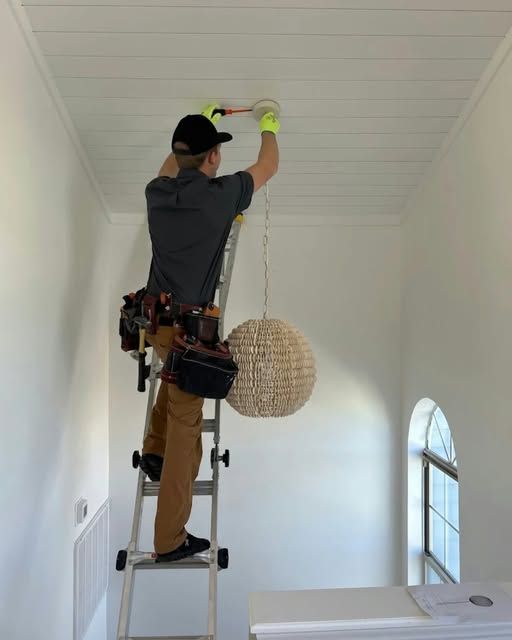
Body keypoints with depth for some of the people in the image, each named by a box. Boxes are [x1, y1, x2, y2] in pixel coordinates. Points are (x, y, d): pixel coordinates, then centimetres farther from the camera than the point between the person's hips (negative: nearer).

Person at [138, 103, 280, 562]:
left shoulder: (157, 193, 5)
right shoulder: (220, 195, -10)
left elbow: (171, 165, 31)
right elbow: (268, 167, 8)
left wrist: (199, 126, 40)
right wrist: (270, 129, 28)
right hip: (188, 324, -7)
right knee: (185, 423, 1)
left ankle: (154, 449, 31)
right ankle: (170, 539, 12)